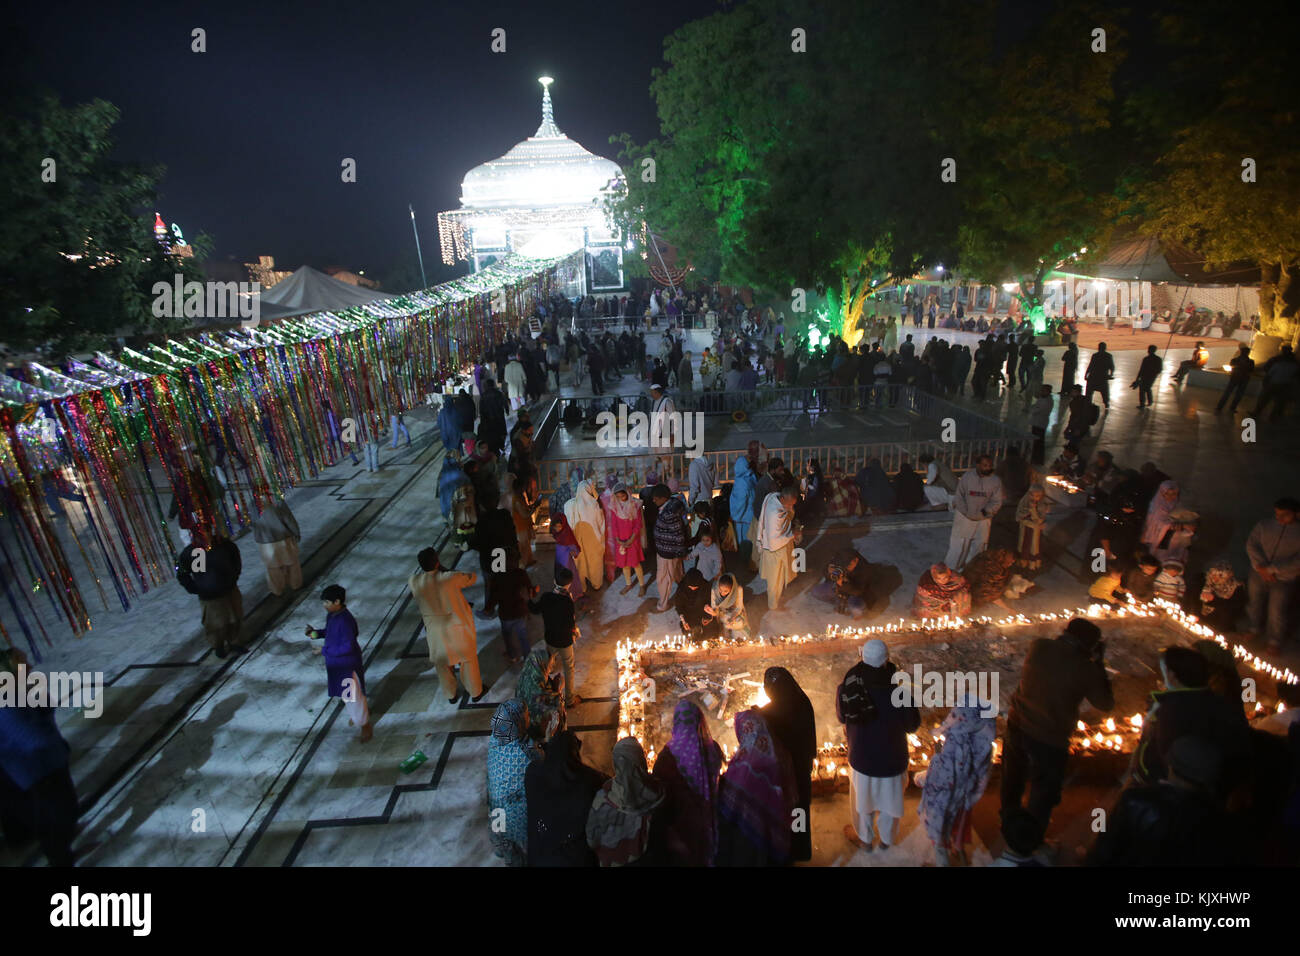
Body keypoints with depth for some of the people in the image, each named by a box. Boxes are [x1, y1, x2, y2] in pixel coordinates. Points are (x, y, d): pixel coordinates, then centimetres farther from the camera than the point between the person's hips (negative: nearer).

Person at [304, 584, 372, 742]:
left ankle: (365, 724, 27)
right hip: (335, 663, 9)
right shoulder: (331, 615, -4)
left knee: (353, 695, 7)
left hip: (348, 665, -9)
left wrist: (324, 651, -25)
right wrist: (316, 633, -5)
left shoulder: (345, 620, -31)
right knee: (345, 693, 27)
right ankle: (356, 713, 51)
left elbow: (347, 647, -29)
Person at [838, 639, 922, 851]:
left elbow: (841, 717, -5)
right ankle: (887, 839, 53)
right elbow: (912, 726, -13)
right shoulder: (900, 695, -32)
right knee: (889, 801, 28)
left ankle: (865, 838, 52)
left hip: (861, 760, 1)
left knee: (862, 801, 28)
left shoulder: (848, 689, -25)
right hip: (893, 761, -1)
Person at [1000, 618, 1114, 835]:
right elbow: (1105, 704, -4)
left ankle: (1009, 818, 55)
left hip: (1016, 726, 5)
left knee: (1013, 779, 30)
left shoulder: (1038, 647, -9)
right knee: (1043, 794, 19)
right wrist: (1099, 664, 0)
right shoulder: (1085, 669, -20)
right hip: (1049, 740, -5)